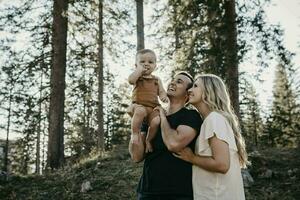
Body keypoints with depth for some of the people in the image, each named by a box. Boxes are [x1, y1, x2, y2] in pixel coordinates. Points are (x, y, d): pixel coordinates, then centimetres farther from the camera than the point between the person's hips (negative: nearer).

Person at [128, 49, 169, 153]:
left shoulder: (156, 79, 21)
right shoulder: (137, 77, 10)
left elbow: (161, 91, 16)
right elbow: (130, 80, -14)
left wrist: (164, 96, -7)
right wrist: (139, 70, -4)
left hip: (153, 107, 3)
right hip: (139, 105, -3)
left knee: (156, 121, -27)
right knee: (140, 111, -40)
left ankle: (148, 140, -3)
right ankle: (135, 135, -24)